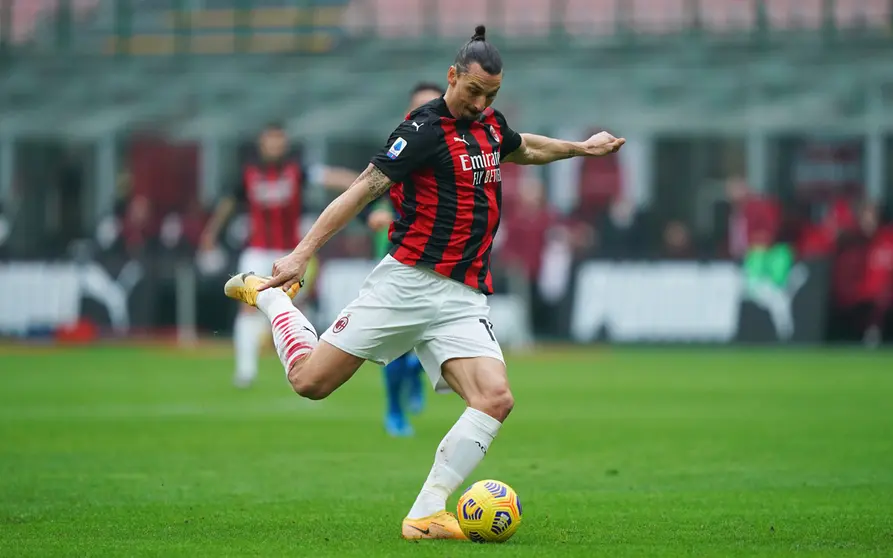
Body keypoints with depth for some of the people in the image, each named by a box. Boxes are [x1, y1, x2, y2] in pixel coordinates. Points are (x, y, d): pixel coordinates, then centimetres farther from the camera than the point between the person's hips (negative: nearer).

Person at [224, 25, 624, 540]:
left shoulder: (491, 124, 13)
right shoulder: (426, 129, -10)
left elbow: (522, 148, 40)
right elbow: (364, 189, -16)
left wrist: (581, 148, 39)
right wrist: (302, 254, -21)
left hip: (464, 300, 6)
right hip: (408, 283, -6)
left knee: (496, 400, -18)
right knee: (310, 380, -3)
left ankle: (425, 515, -15)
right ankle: (268, 294, 28)